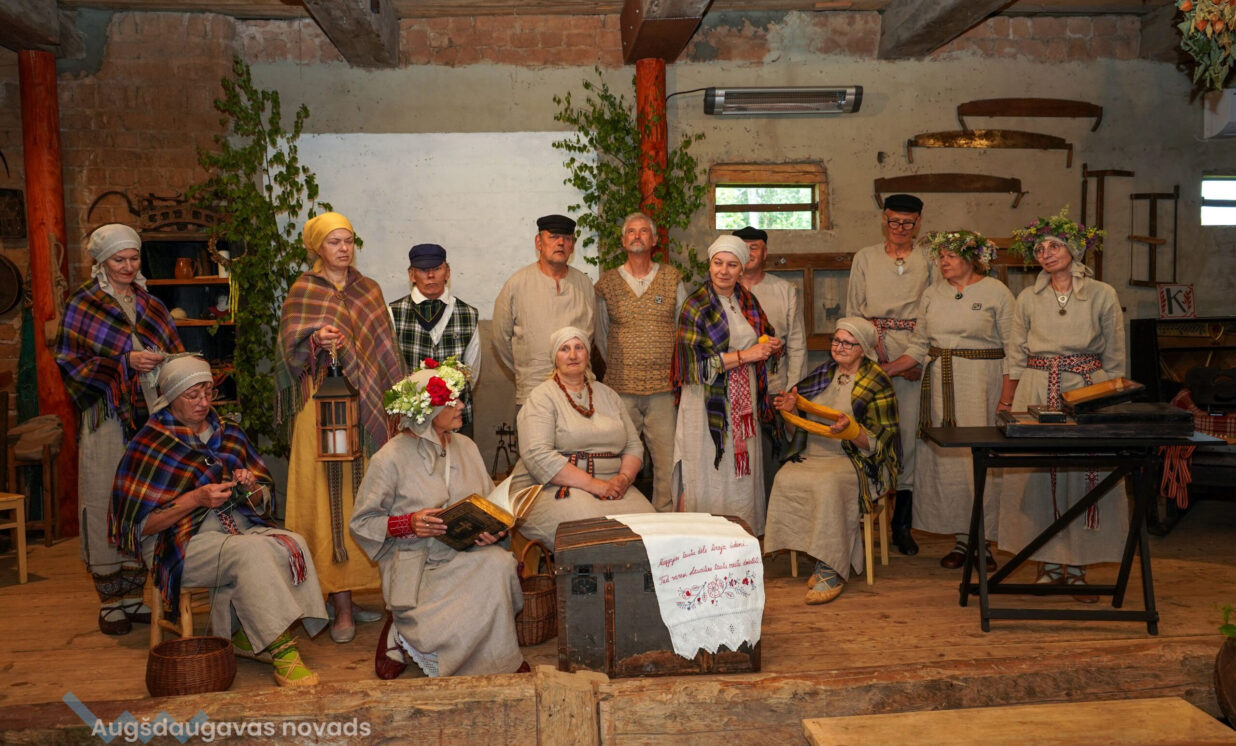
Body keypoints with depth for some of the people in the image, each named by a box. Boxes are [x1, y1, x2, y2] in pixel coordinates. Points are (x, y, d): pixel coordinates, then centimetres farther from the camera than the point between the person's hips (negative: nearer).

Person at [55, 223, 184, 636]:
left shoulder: (152, 306, 15)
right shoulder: (82, 307, 3)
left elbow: (178, 356, 18)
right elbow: (70, 364, -3)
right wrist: (125, 363, -14)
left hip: (152, 416, 4)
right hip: (108, 420, -4)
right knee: (107, 505, -2)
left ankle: (138, 593, 14)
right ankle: (111, 601, 7)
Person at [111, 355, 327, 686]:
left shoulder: (228, 433, 15)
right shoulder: (150, 445, -1)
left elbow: (260, 496, 21)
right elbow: (142, 525, -5)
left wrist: (249, 486, -4)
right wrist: (197, 498, -16)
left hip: (239, 526, 6)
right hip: (183, 541, -5)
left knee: (293, 545, -24)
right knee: (250, 552, -35)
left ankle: (243, 633, -13)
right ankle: (281, 651, -35)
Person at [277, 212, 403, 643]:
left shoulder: (369, 291, 14)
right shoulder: (303, 291, 2)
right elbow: (292, 352, -3)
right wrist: (316, 341, -24)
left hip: (366, 405, 4)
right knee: (330, 499, -6)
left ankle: (348, 595, 11)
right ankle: (341, 606, -4)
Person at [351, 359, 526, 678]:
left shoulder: (466, 447, 12)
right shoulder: (390, 458, -5)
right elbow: (361, 522, -2)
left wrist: (494, 529, -8)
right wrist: (408, 523, -19)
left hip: (465, 554, 6)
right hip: (415, 564, -6)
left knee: (501, 563, -29)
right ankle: (402, 636, -6)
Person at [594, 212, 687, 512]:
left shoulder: (672, 278, 8)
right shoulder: (607, 282, 8)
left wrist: (675, 369, 9)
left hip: (664, 388, 0)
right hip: (621, 389, 0)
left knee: (668, 460, -1)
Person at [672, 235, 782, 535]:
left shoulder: (748, 302, 10)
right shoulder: (696, 306, -8)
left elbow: (766, 336, 24)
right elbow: (694, 361, -17)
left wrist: (771, 345, -1)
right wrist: (745, 355, -18)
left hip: (744, 402, 6)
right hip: (708, 405, -6)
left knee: (742, 475, 7)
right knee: (707, 479, -3)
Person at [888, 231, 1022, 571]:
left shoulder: (996, 293, -1)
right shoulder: (932, 294, 11)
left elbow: (1014, 348, -3)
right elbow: (919, 346, 11)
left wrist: (1007, 398, -11)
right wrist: (885, 369, -3)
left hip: (982, 383, -4)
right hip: (940, 384, 4)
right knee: (946, 456, 3)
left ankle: (985, 539, 7)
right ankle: (962, 537, 13)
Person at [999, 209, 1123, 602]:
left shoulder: (1103, 295, 4)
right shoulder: (1028, 299, 9)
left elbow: (1114, 358, 7)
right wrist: (1007, 400, 6)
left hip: (1088, 391, -1)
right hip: (1037, 392, 2)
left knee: (1084, 475, -2)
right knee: (1037, 473, -1)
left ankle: (1076, 567, 8)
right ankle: (1049, 563, 11)